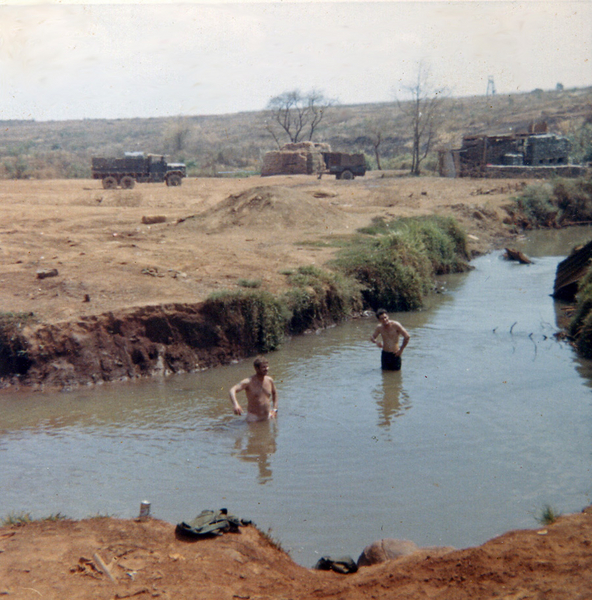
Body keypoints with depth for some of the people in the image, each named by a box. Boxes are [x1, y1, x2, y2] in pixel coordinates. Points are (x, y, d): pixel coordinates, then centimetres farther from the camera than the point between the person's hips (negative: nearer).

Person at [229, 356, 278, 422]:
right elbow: (232, 390, -32)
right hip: (253, 417, -5)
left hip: (267, 417, 5)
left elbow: (274, 393, 20)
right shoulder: (249, 381, -18)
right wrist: (235, 404, -50)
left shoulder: (269, 380, -1)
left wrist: (274, 409, 11)